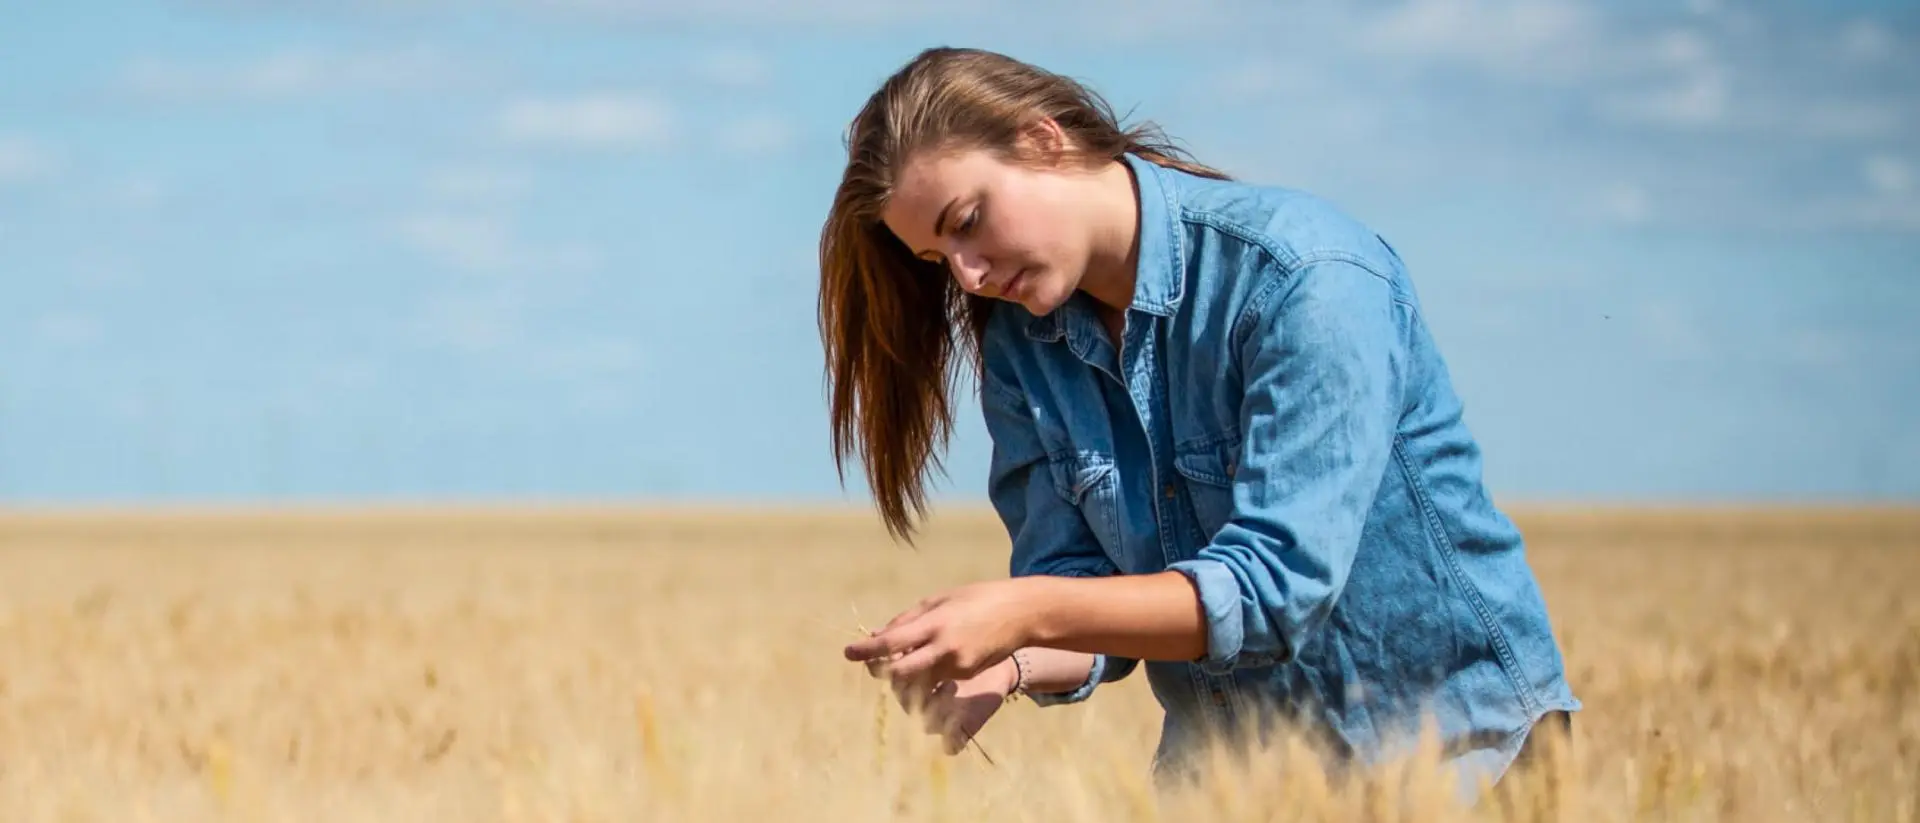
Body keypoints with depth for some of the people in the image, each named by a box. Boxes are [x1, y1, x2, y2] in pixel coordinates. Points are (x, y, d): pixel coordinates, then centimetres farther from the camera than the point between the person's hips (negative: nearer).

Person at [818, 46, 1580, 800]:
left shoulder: (1304, 275, -16)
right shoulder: (1021, 345, 4)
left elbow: (1280, 583, -22)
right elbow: (1085, 595, 0)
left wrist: (1023, 613, -29)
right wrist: (1006, 665, -22)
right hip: (1221, 764, 5)